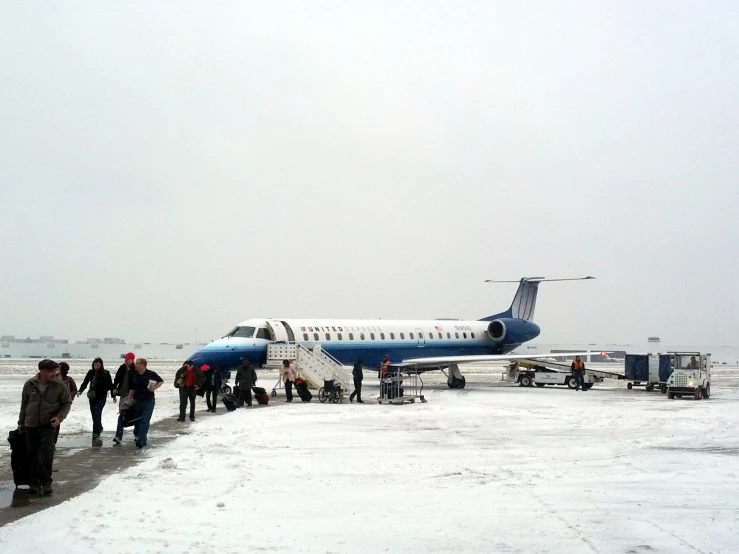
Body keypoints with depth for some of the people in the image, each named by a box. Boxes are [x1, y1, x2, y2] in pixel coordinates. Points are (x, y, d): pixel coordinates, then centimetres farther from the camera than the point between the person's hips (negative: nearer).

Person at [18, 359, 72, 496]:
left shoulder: (60, 386, -7)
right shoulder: (30, 384, -1)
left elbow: (67, 403, 2)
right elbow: (24, 404, 10)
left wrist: (59, 417, -15)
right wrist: (21, 422, 16)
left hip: (49, 424, -2)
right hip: (31, 424, 3)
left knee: (47, 451, -15)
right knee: (32, 454, 7)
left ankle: (46, 483, -5)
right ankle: (33, 483, 20)